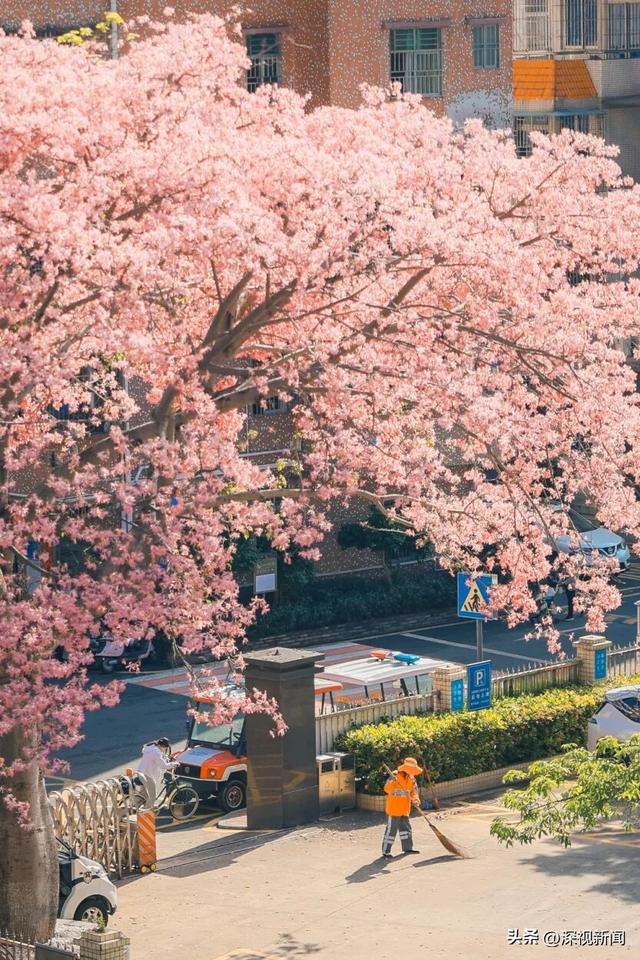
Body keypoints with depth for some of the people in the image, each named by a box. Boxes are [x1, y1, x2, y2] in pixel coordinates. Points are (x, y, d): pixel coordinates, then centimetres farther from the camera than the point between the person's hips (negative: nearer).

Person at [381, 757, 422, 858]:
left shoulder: (411, 779, 5)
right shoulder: (394, 776, -16)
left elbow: (414, 791, 6)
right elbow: (387, 789, -24)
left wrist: (415, 799, -16)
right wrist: (392, 781, -44)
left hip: (405, 809, 7)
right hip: (394, 808, -7)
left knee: (406, 827, 18)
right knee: (391, 829, -5)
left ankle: (408, 847, 31)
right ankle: (386, 851, -1)